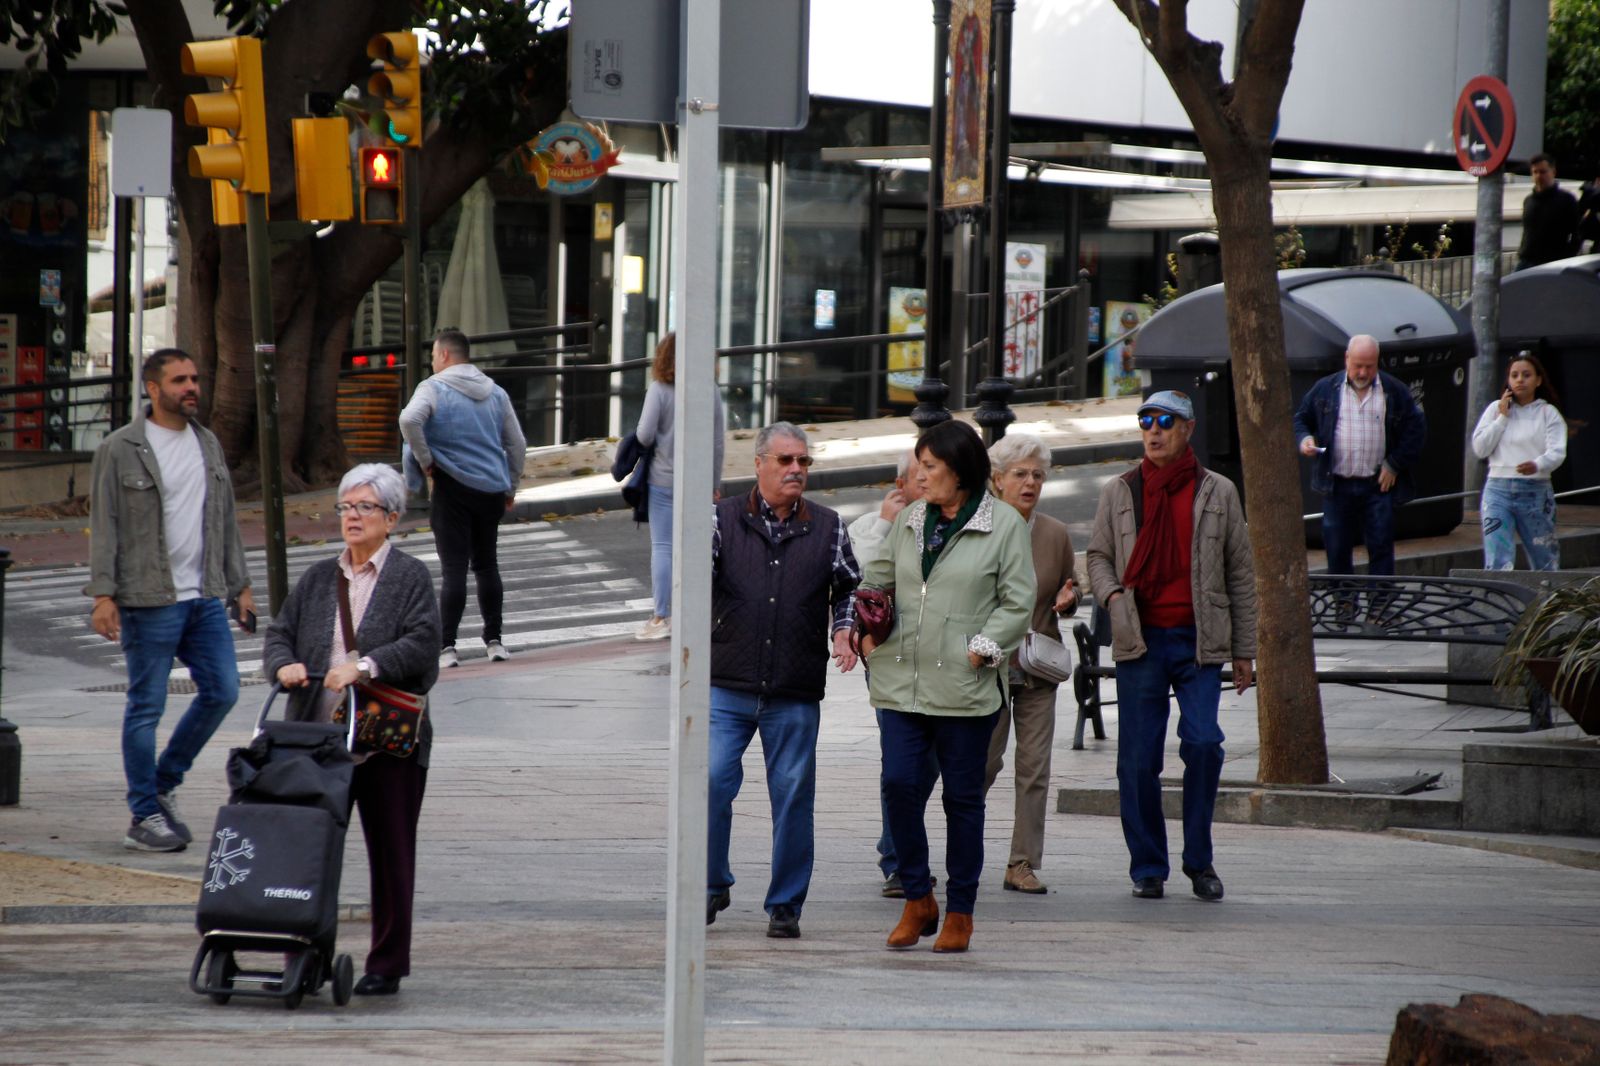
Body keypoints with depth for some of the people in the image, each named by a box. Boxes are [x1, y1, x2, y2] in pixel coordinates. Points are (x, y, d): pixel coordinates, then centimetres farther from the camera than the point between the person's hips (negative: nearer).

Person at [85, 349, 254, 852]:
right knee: (146, 707, -1)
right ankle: (145, 816, 6)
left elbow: (226, 521, 19)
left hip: (205, 596, 6)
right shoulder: (119, 450, -5)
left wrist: (240, 585, 16)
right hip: (149, 601, -6)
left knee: (222, 691, 3)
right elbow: (104, 527, -7)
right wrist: (103, 595, -14)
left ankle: (165, 784, 20)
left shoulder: (208, 444, 13)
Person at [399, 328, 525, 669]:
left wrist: (424, 460, -13)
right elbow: (517, 445, 13)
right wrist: (510, 488, 23)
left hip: (454, 487, -5)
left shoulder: (433, 388, -5)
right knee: (486, 564, 16)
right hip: (492, 490, 5)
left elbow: (409, 420, -25)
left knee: (453, 568, -5)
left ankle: (447, 646, -10)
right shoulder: (495, 393, 12)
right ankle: (494, 640, 18)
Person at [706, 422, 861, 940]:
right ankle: (712, 885, 11)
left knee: (793, 795, 2)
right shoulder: (724, 520, 4)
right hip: (729, 686, -1)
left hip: (796, 694, 1)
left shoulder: (827, 528, 8)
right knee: (711, 781, -8)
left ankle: (785, 905, 12)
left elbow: (848, 588, 19)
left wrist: (843, 632, 3)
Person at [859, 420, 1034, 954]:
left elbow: (1018, 602, -3)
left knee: (962, 797, 3)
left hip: (965, 689, -4)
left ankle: (959, 912, 13)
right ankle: (918, 900, 9)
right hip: (902, 683, 4)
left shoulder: (1004, 525, -2)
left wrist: (982, 648, -11)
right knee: (899, 784, -5)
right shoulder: (909, 520, 12)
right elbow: (876, 580, 21)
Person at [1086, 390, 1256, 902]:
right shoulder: (1119, 493, 9)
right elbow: (1098, 557, 15)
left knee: (1203, 743, -15)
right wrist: (1110, 592, -9)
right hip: (1140, 640, 1)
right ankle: (1148, 868, 12)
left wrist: (1244, 650, 8)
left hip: (1198, 641, -1)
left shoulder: (1217, 493, 8)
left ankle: (1199, 860, 1)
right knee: (1138, 759, 0)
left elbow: (1240, 574, 10)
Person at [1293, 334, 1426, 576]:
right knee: (1337, 550, 4)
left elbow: (1416, 428, 5)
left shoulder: (1395, 392, 2)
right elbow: (1301, 420, 13)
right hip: (1337, 486, 1)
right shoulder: (1325, 390, 5)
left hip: (1379, 484, -1)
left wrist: (1394, 465, -1)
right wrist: (1304, 439, -10)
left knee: (1381, 548, -3)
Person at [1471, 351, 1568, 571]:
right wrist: (1502, 418, -1)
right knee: (1498, 562, -11)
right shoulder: (1496, 409, 12)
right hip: (1498, 489, 1)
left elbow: (1557, 452, -9)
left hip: (1535, 490, -1)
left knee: (1545, 561, 7)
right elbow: (1479, 449, 4)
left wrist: (1537, 465, -30)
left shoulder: (1548, 413, 5)